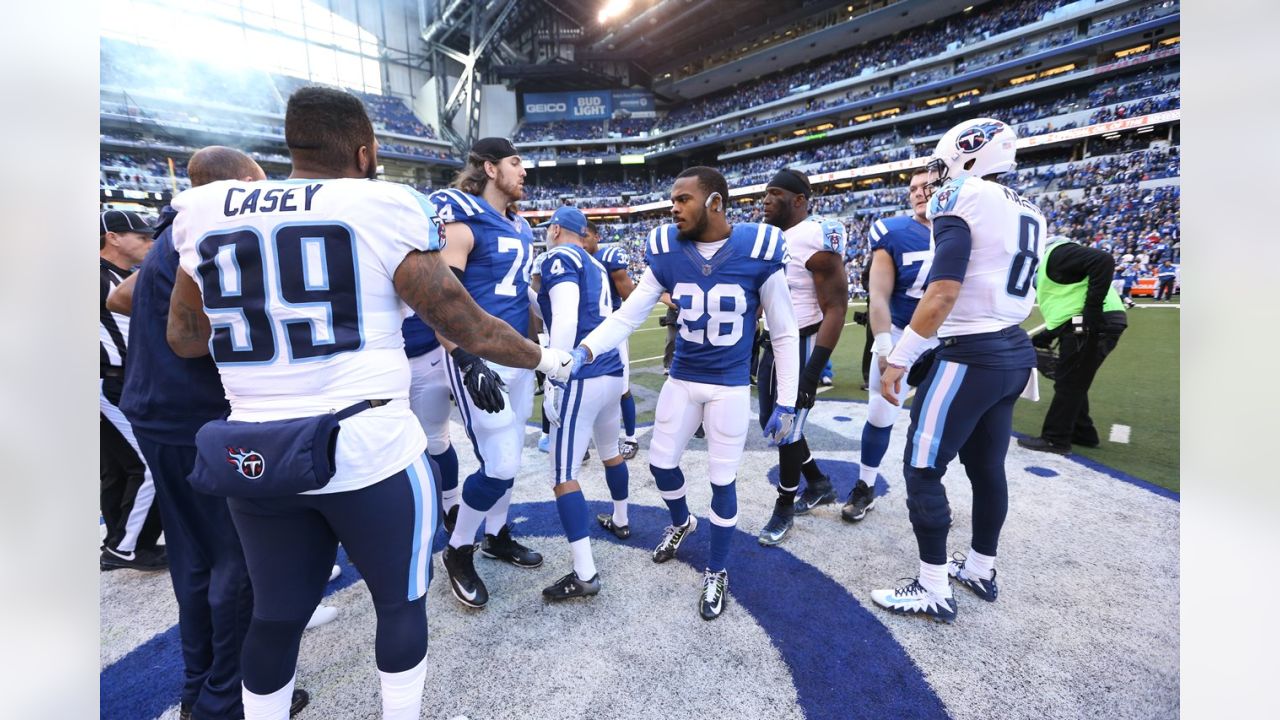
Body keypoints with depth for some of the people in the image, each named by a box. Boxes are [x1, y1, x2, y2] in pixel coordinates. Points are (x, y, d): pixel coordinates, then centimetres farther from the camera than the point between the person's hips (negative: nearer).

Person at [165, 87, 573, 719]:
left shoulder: (206, 211, 6)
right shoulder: (381, 208, -9)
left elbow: (184, 337, 16)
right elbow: (469, 329, -6)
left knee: (276, 614, 23)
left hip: (254, 455, 5)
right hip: (369, 450, -4)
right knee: (401, 602, 17)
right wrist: (545, 359, 10)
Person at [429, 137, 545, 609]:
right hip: (479, 359, -8)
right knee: (499, 466, -6)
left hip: (517, 357, 8)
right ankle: (458, 551, 19)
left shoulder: (519, 229, 14)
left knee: (508, 458, 17)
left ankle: (497, 537, 38)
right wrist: (468, 365, -25)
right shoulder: (462, 221, -11)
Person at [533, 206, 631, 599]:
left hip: (583, 378, -9)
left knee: (564, 474, -4)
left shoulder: (559, 258, -7)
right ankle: (620, 520, 46)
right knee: (610, 451, 27)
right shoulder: (597, 265, 19)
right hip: (612, 371, 9)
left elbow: (565, 321, -18)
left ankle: (585, 575, -2)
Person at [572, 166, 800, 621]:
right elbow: (627, 316, -6)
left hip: (731, 386, -3)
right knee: (661, 462, 13)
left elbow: (784, 334, -7)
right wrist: (582, 352, -24)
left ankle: (717, 572, 30)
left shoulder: (759, 251, -15)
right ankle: (681, 522, 48)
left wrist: (786, 403, -8)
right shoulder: (667, 251, -8)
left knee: (721, 479, 6)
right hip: (681, 379, 3)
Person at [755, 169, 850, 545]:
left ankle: (785, 508, 25)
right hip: (771, 345, 9)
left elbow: (835, 309, -20)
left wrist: (814, 370, -24)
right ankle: (819, 485, 38)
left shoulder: (817, 239, -17)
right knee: (770, 422, 16)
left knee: (787, 429, 2)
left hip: (801, 346, -9)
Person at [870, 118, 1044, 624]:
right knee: (987, 467, 18)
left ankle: (934, 592, 9)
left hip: (971, 356, -9)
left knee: (922, 469, 0)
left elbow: (944, 292, -22)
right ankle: (980, 570, 33)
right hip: (1015, 352, 9)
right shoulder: (1029, 214, 14)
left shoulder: (961, 198, -12)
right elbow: (1018, 292, 19)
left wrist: (899, 359, -19)